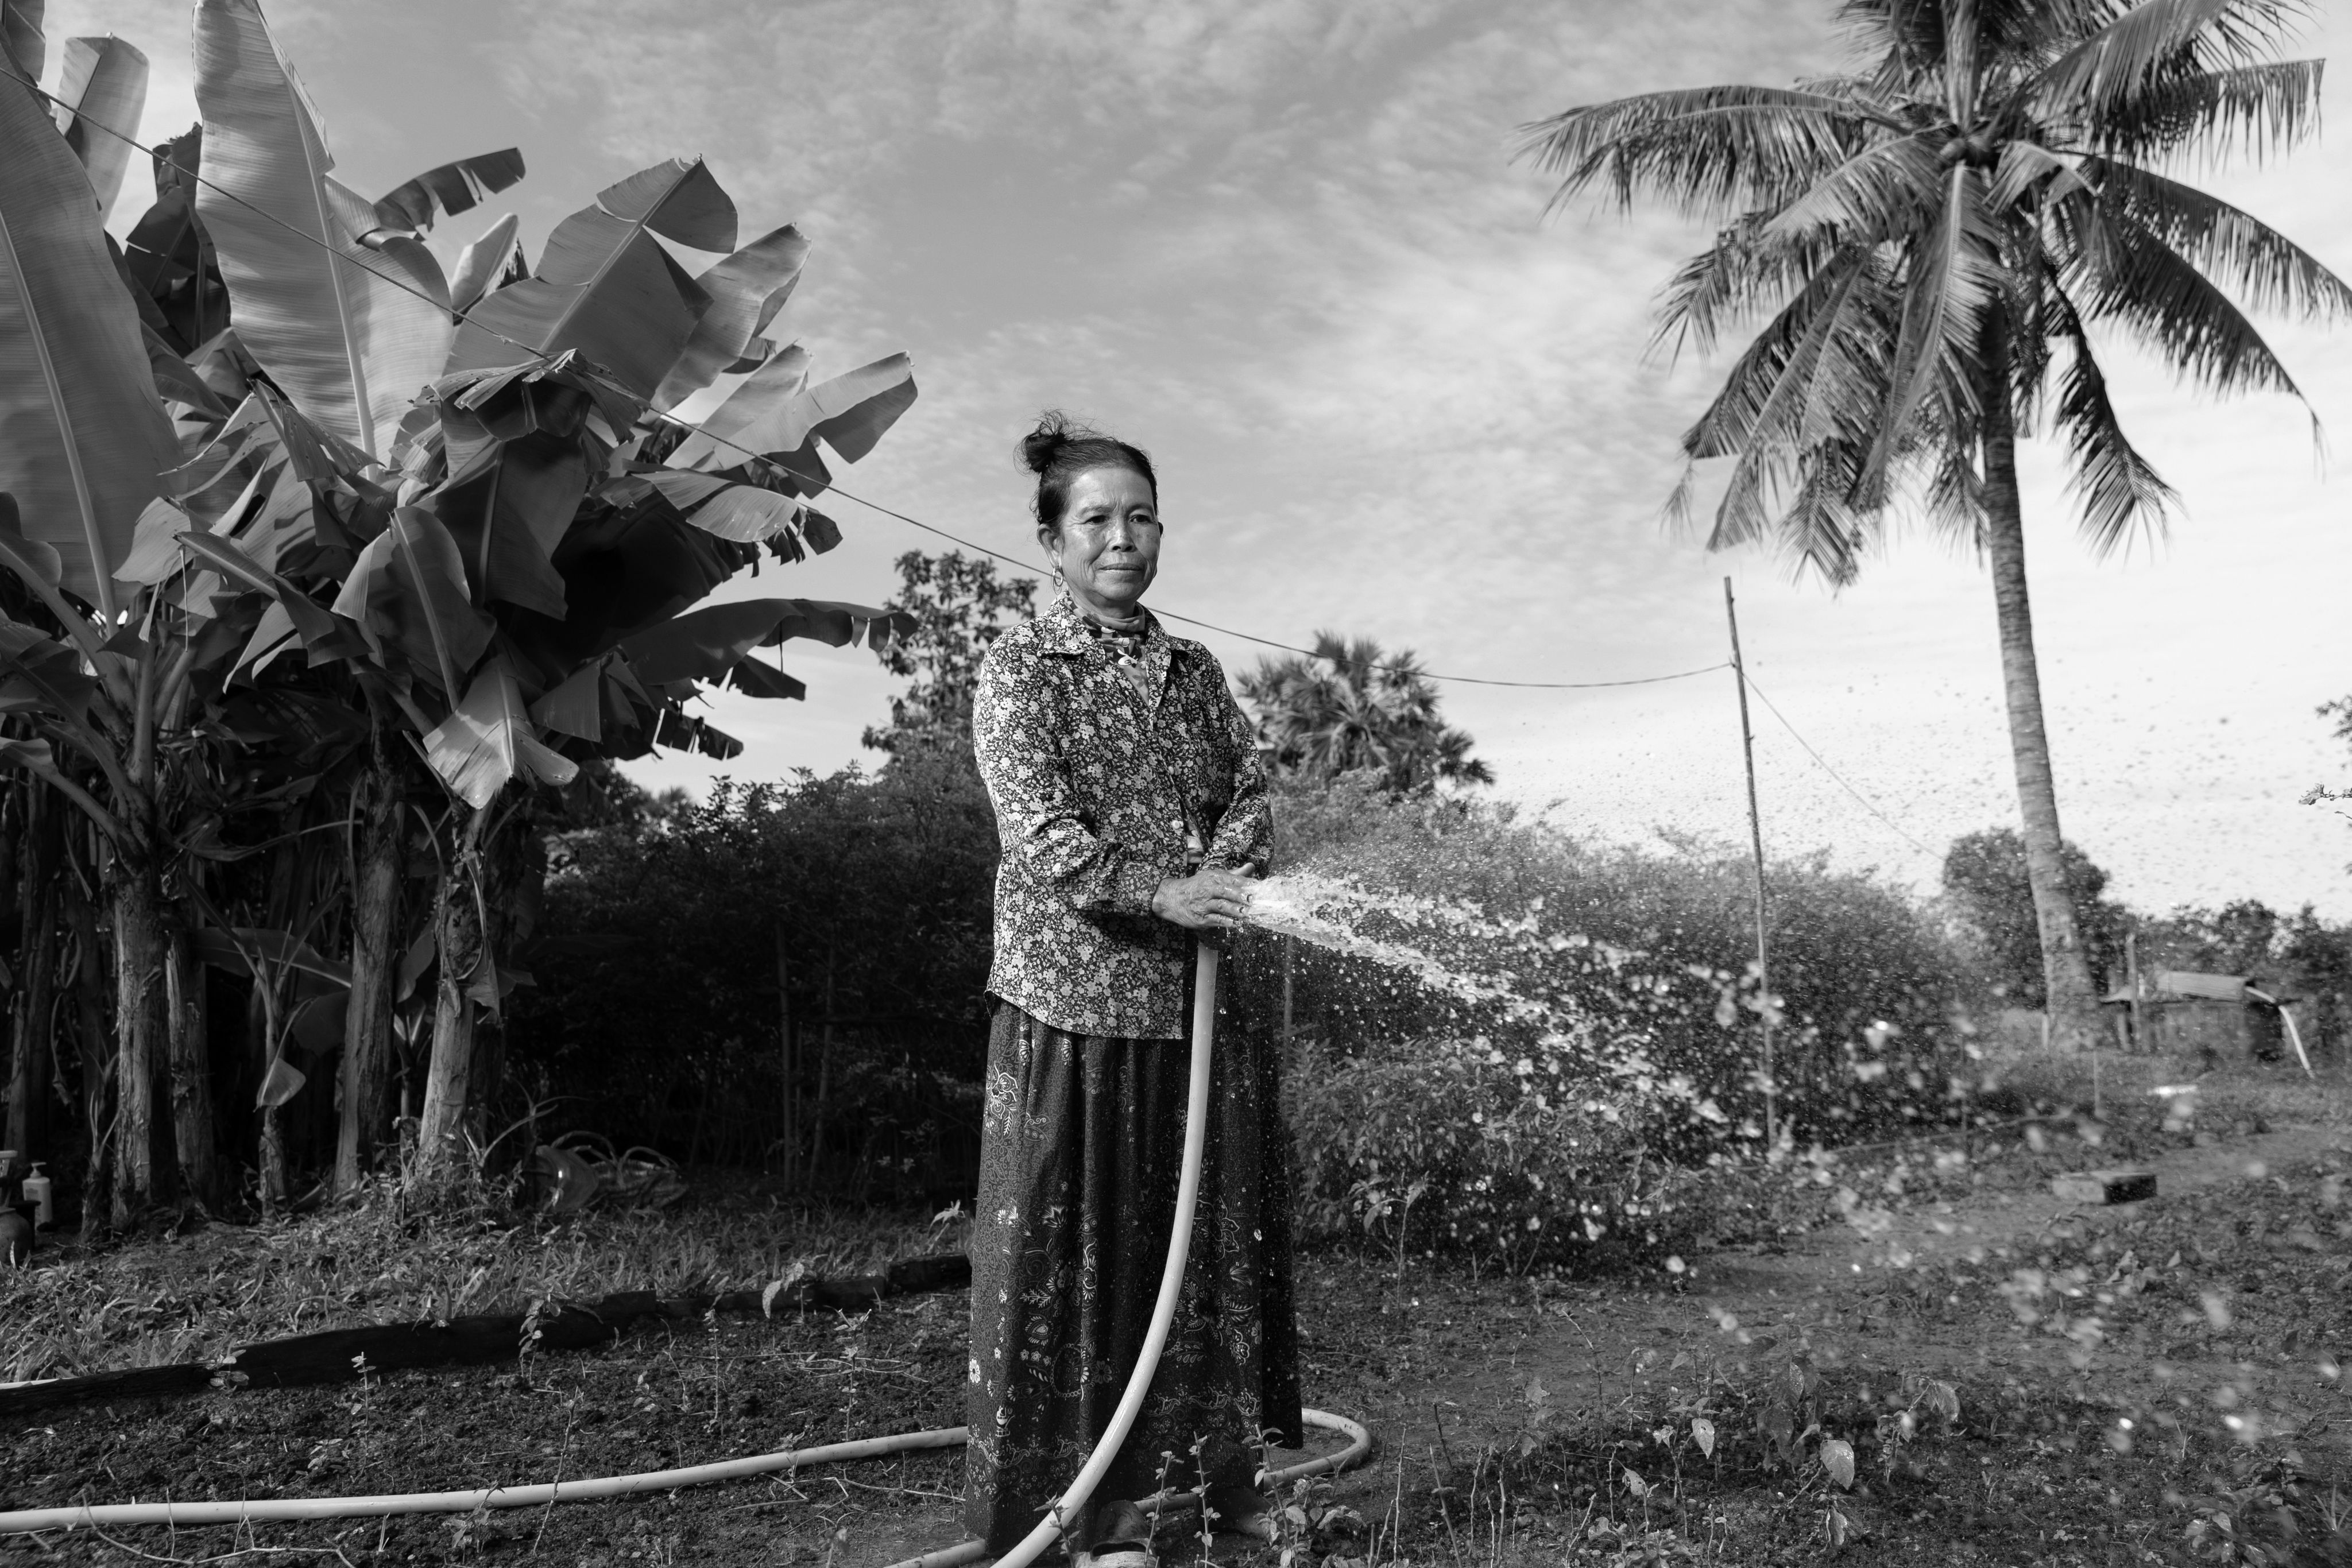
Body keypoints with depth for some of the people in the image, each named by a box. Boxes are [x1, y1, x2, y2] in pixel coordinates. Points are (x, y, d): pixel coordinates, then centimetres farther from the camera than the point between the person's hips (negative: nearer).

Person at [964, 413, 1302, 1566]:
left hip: (1201, 991, 5)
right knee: (1076, 1246, 2)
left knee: (1218, 1238, 10)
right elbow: (1038, 827, -12)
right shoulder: (1019, 667, -1)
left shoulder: (1193, 672, 14)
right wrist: (1160, 892, -24)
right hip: (1074, 992, -5)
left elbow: (1249, 793, 9)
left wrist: (1222, 875, -12)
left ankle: (1221, 1472, 25)